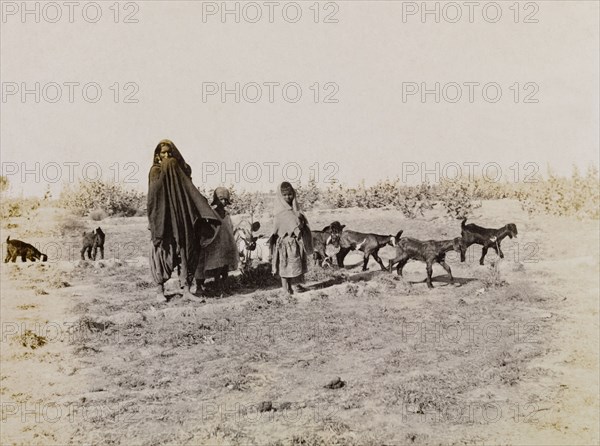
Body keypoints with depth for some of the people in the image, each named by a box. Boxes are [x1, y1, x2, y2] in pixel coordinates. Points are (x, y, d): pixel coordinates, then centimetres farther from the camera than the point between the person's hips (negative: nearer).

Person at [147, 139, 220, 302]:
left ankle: (186, 288, 2)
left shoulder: (181, 169, 14)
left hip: (181, 216, 4)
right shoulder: (155, 170, 3)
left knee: (185, 250, -1)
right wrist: (164, 168, -12)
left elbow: (191, 191, 10)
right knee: (162, 250, -3)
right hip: (163, 216, -4)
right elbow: (154, 191, -16)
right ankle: (160, 290, 6)